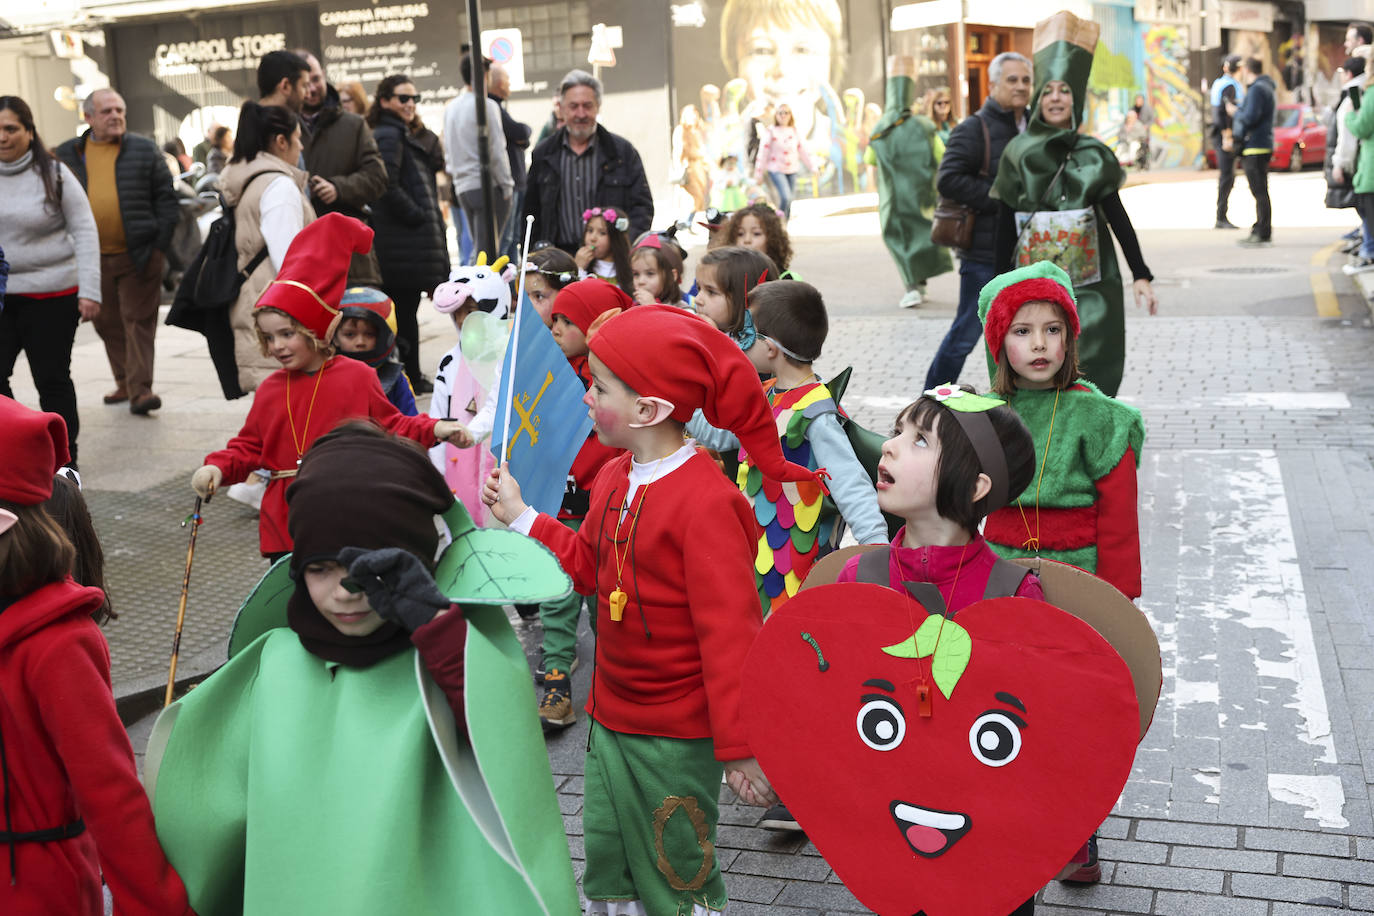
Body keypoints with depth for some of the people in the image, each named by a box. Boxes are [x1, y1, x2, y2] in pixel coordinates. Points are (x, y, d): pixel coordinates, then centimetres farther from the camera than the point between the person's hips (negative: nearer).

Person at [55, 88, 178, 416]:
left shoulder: (145, 150, 4)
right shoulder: (67, 155, 9)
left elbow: (167, 197, 3)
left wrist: (160, 245, -5)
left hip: (139, 255, -3)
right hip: (92, 257, 3)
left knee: (139, 322, -4)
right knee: (107, 324, 11)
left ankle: (140, 389, -4)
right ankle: (124, 383, 24)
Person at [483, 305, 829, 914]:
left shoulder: (704, 500, -24)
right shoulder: (613, 479, 3)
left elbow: (729, 629, -23)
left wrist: (740, 745, -20)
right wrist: (521, 518, 14)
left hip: (678, 736, -8)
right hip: (610, 715, 8)